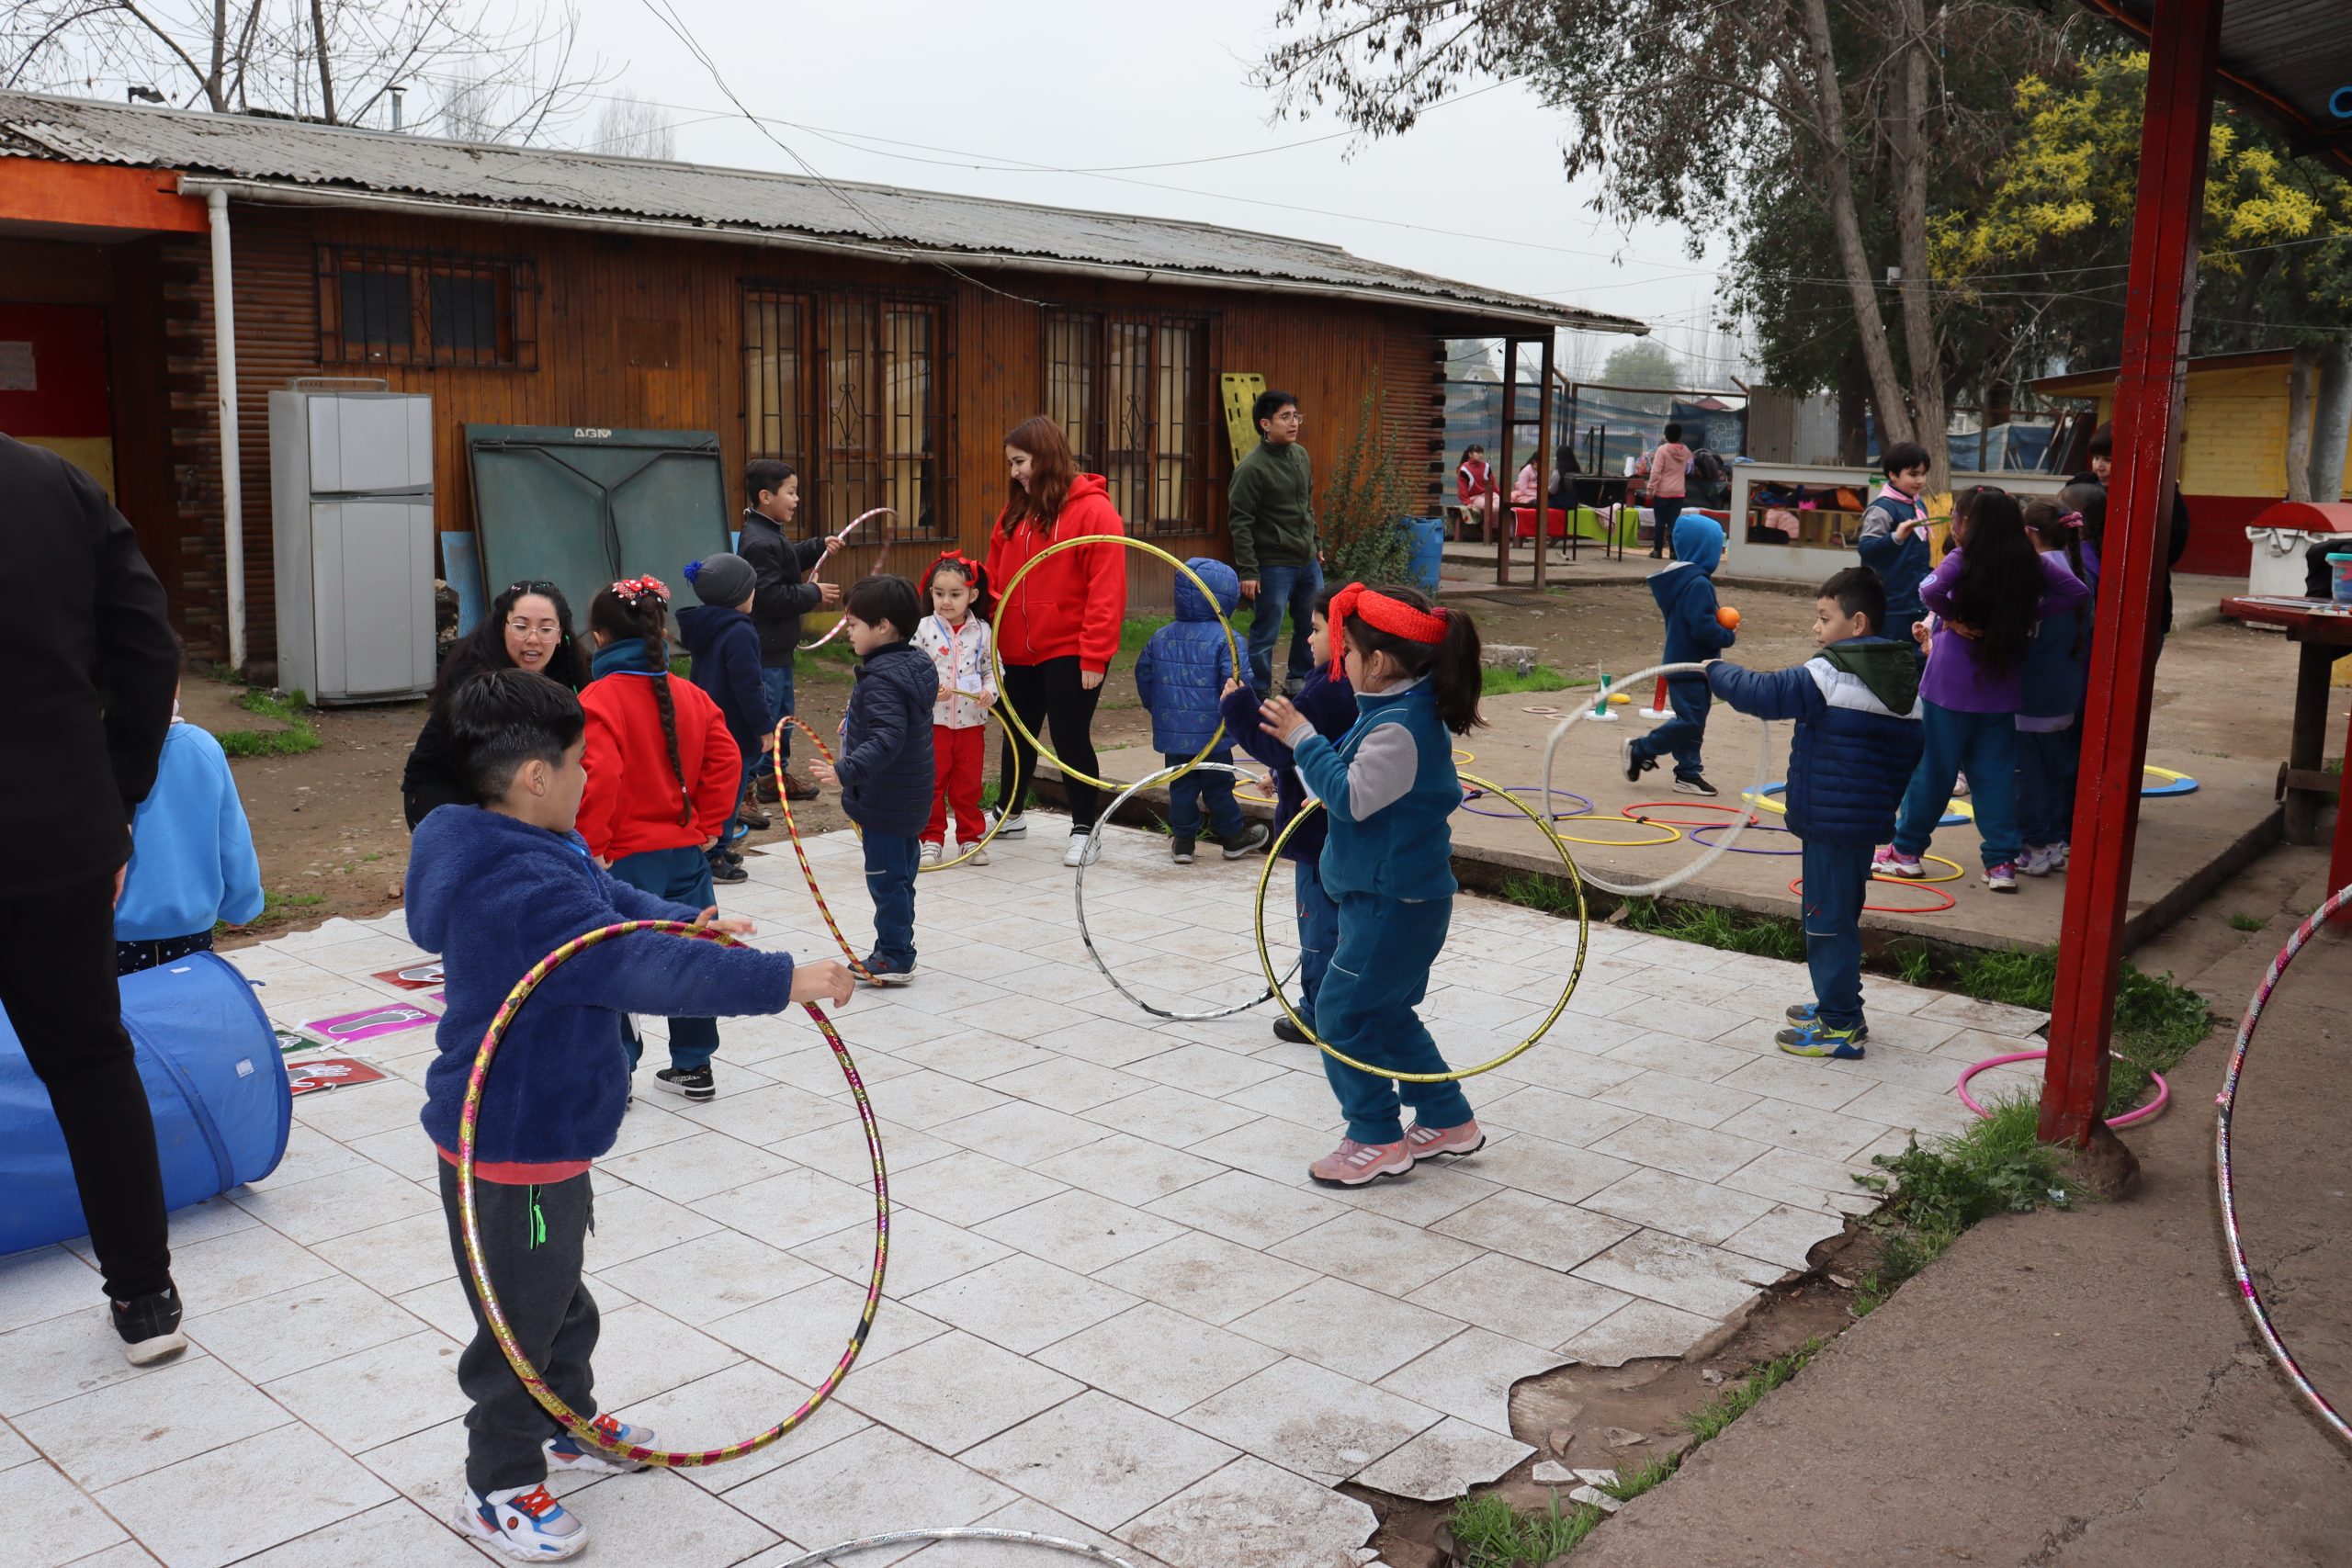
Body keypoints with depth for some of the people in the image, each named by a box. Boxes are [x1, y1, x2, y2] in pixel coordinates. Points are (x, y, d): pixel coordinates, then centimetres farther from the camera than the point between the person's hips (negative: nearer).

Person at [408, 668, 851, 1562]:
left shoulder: (543, 854, 3)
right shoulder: (526, 890, -32)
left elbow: (612, 902, 20)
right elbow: (643, 970, -39)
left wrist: (685, 920, 5)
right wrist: (783, 980, -38)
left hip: (545, 1128, 11)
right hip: (510, 1148, -11)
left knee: (562, 1292, 27)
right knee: (520, 1318, 7)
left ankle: (569, 1424, 48)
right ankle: (498, 1489, 25)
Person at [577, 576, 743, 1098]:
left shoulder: (600, 699, -14)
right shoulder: (691, 695, 4)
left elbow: (600, 776, -24)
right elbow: (725, 760, 1)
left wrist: (590, 845, -15)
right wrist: (708, 825, 6)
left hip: (627, 858, -6)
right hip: (687, 852, 6)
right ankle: (694, 1067, 25)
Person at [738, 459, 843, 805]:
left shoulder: (770, 535, 11)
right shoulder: (760, 543, -23)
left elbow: (789, 559, 33)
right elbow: (772, 597, -27)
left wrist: (819, 547, 23)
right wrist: (814, 594, -16)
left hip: (776, 645, 11)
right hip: (764, 649, -11)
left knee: (781, 712, 23)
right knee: (761, 719, -8)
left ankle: (775, 774, 36)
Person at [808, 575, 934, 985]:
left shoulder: (882, 679, -24)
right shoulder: (916, 663, 8)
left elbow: (887, 739, -35)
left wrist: (846, 772, -43)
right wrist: (857, 720, 38)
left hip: (885, 802, -10)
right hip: (909, 798, 10)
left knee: (887, 878, 0)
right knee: (898, 877, 18)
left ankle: (895, 958, 9)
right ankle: (894, 952, 29)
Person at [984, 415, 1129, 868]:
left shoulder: (1093, 510, -11)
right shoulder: (1016, 512, 10)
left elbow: (1106, 589, -15)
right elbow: (996, 577, 12)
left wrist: (1094, 656, -18)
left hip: (1069, 652, -6)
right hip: (1017, 651, 6)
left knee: (1069, 737, 0)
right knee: (1018, 733, 18)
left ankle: (1083, 828, 16)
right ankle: (1009, 814, 35)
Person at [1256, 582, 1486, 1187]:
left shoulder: (1401, 726, -24)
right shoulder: (1408, 709, 8)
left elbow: (1351, 798, -23)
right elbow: (1367, 784, 20)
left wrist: (1303, 739, -18)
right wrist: (1311, 756, 9)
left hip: (1394, 902, -11)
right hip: (1388, 892, 11)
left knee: (1342, 1012, -1)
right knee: (1385, 1012, 20)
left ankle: (1377, 1140, 11)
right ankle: (1448, 1120, 29)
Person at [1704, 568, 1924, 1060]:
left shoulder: (1831, 675, -17)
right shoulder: (1905, 681, 11)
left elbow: (1765, 694, -20)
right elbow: (1911, 752, 17)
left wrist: (1717, 671, -4)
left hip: (1830, 821, -9)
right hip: (1870, 819, 9)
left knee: (1828, 917, -2)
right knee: (1841, 912, 20)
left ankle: (1840, 1027, 4)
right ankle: (1836, 1004, 32)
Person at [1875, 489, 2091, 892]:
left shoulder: (1963, 559, -12)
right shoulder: (2030, 562, 3)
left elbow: (1931, 590, -30)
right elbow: (2078, 591, 4)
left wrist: (1951, 617, -13)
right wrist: (2031, 614, 0)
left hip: (1951, 687, -4)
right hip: (2000, 689, 4)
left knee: (1932, 767, 6)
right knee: (1996, 773, 10)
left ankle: (1906, 850, 16)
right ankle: (2002, 862, 9)